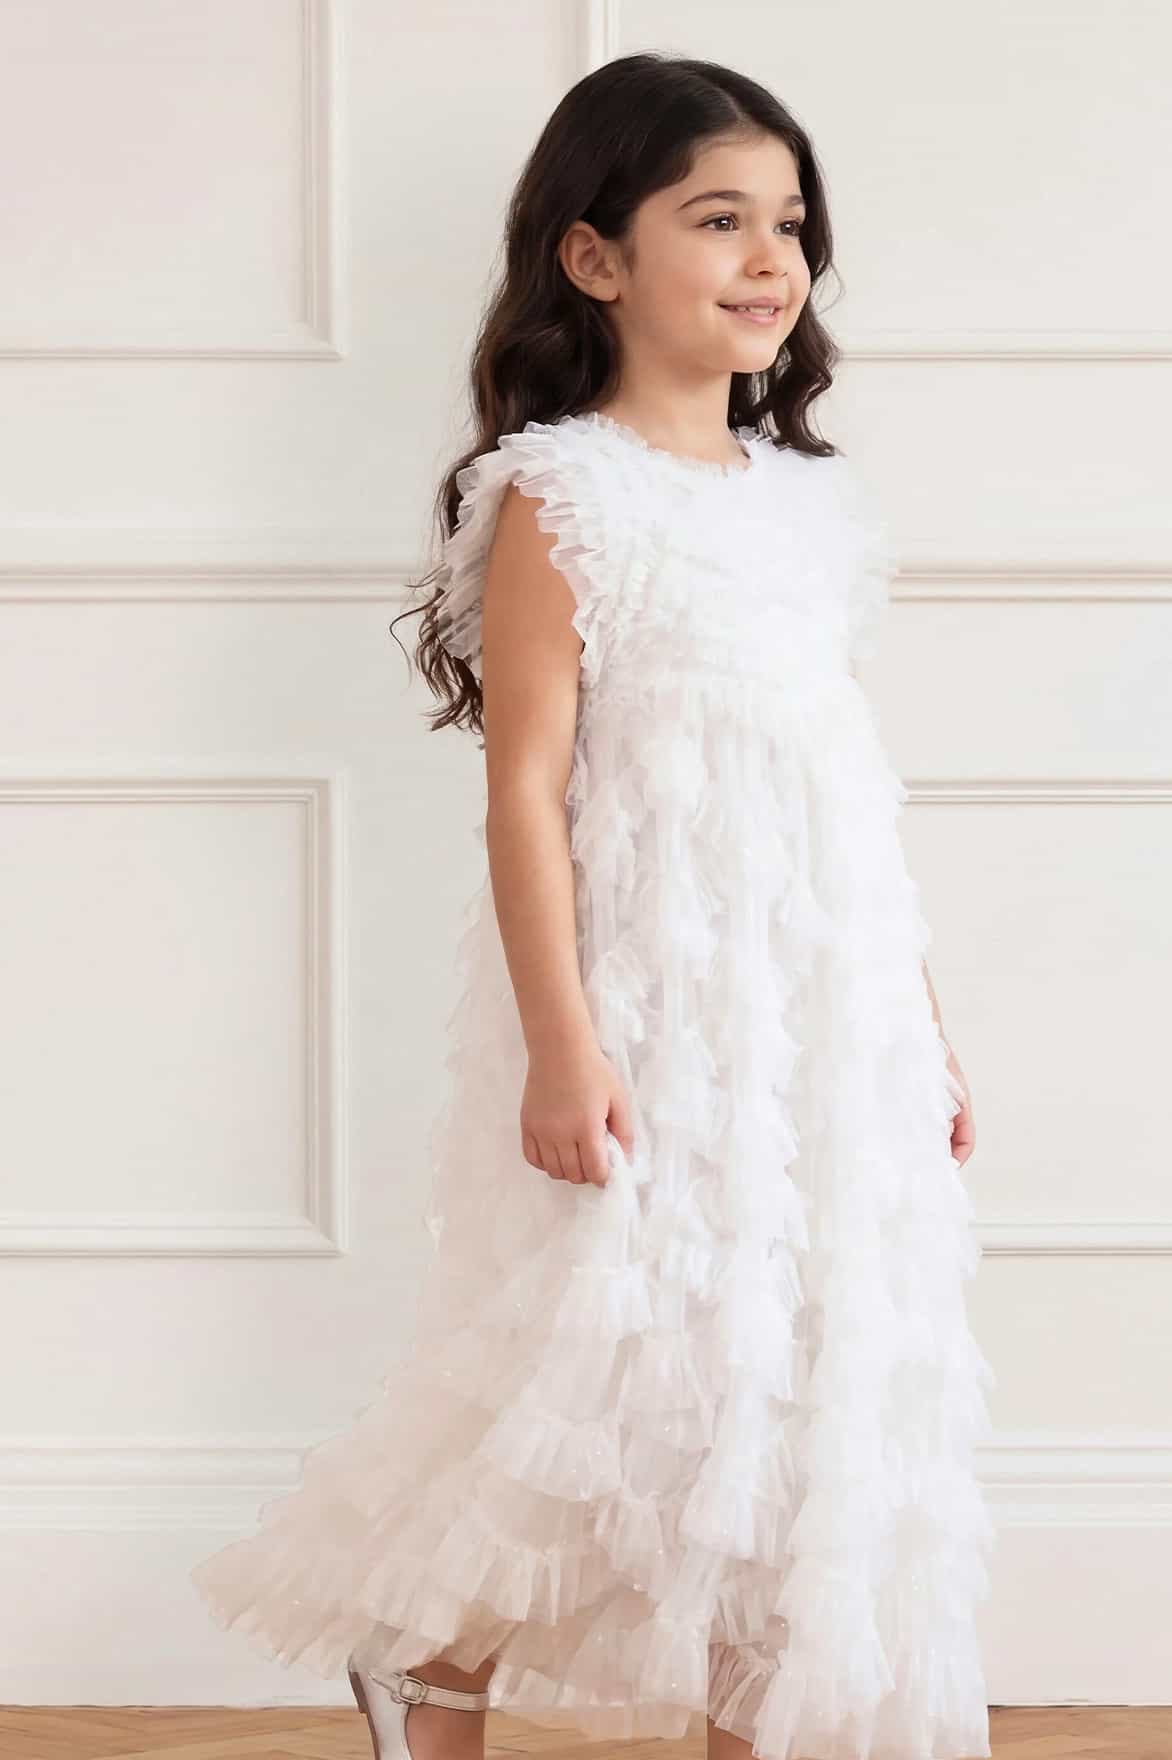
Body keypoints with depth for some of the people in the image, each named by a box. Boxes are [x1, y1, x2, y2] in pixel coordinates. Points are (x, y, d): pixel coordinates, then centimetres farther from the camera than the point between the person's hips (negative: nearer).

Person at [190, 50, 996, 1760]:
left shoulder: (810, 503, 10)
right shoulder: (561, 497, -9)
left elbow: (854, 791, 13)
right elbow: (526, 789, -13)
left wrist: (921, 1025, 13)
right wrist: (560, 1043, -18)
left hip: (823, 1021, 6)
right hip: (648, 1020, -6)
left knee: (807, 1386, 9)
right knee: (624, 1380, -1)